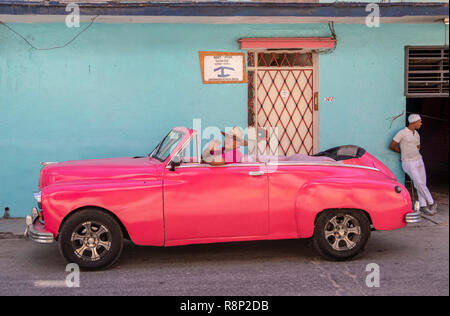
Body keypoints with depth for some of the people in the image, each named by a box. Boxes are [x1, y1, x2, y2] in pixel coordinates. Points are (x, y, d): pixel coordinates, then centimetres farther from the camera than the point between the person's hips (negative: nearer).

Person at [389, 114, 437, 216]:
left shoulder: (416, 134, 9)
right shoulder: (402, 133, -14)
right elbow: (392, 146, -10)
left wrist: (411, 152, 8)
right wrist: (402, 151, 4)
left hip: (419, 161, 7)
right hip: (409, 164, -7)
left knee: (422, 183, 3)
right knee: (419, 183, -12)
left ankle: (423, 206, 9)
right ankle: (431, 202, 5)